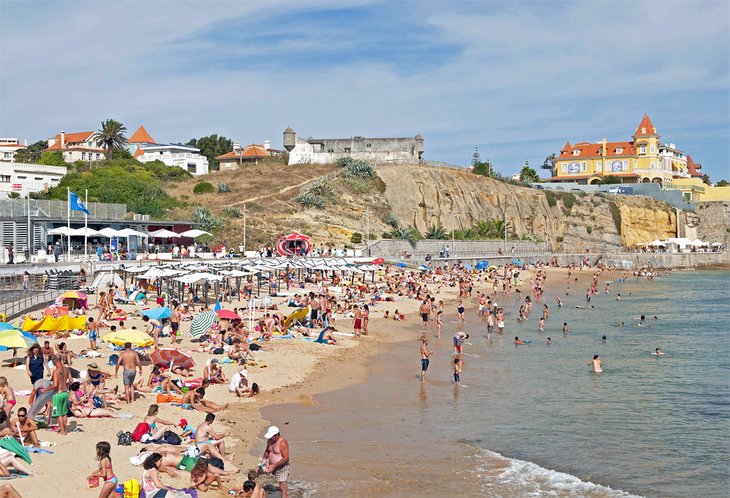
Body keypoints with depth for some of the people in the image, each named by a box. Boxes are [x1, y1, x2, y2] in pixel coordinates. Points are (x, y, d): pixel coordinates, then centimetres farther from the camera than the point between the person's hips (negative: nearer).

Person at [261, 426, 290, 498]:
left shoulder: (282, 443, -22)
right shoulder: (269, 440, 1)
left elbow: (286, 458, -24)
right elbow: (267, 451, 18)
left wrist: (274, 465, -26)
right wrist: (265, 459, -1)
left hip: (282, 467, -8)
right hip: (272, 466, 8)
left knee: (282, 488, -10)